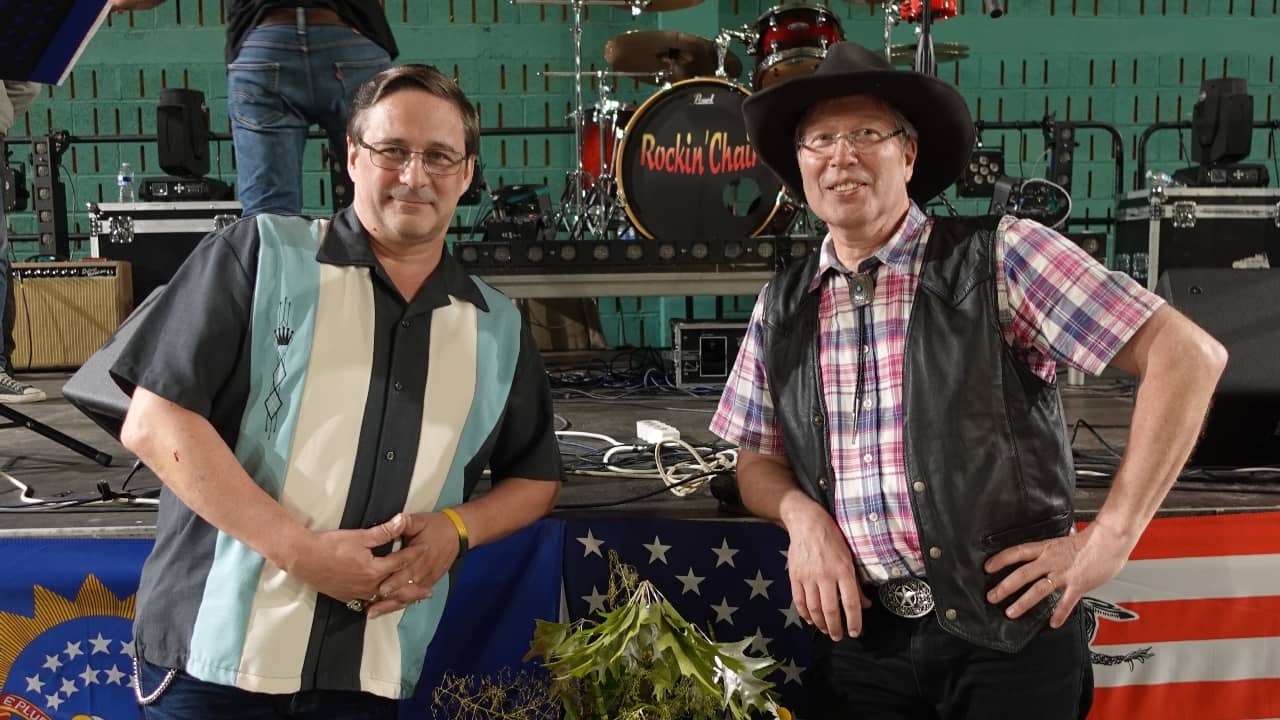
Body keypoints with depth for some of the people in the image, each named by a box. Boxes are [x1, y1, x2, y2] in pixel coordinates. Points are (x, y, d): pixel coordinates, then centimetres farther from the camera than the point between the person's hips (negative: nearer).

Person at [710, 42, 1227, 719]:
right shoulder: (781, 306, 4)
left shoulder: (998, 256, -9)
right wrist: (802, 515, -10)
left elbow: (1188, 355, -10)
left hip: (1008, 632, -3)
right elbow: (757, 460, 13)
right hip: (858, 634, 4)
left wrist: (1109, 539, -12)